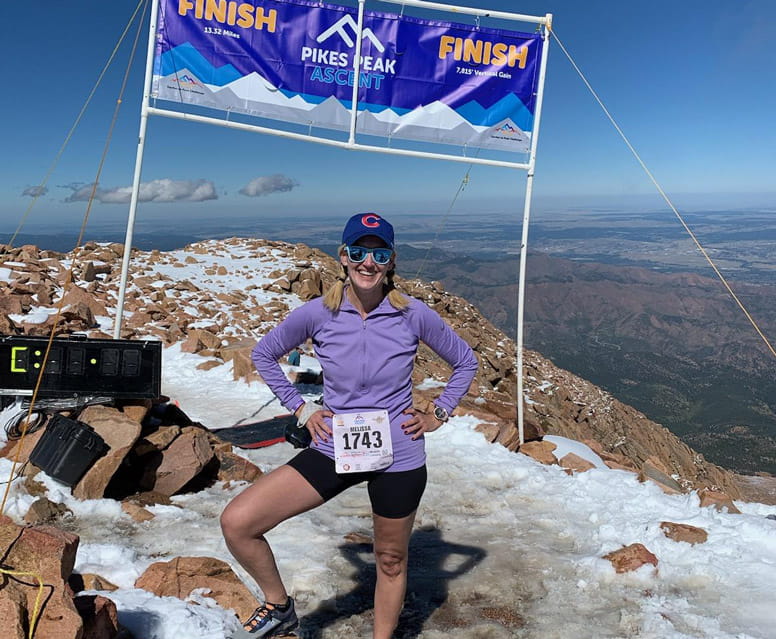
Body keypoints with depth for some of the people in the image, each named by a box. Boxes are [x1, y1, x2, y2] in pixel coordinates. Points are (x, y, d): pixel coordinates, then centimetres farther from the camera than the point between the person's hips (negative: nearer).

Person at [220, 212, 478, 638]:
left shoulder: (414, 315, -10)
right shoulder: (318, 313, -8)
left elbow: (465, 362, 7)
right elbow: (264, 355, 9)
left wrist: (438, 414, 1)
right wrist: (300, 409, 3)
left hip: (398, 458, -1)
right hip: (334, 452, 1)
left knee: (391, 560, 16)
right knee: (236, 522, -9)